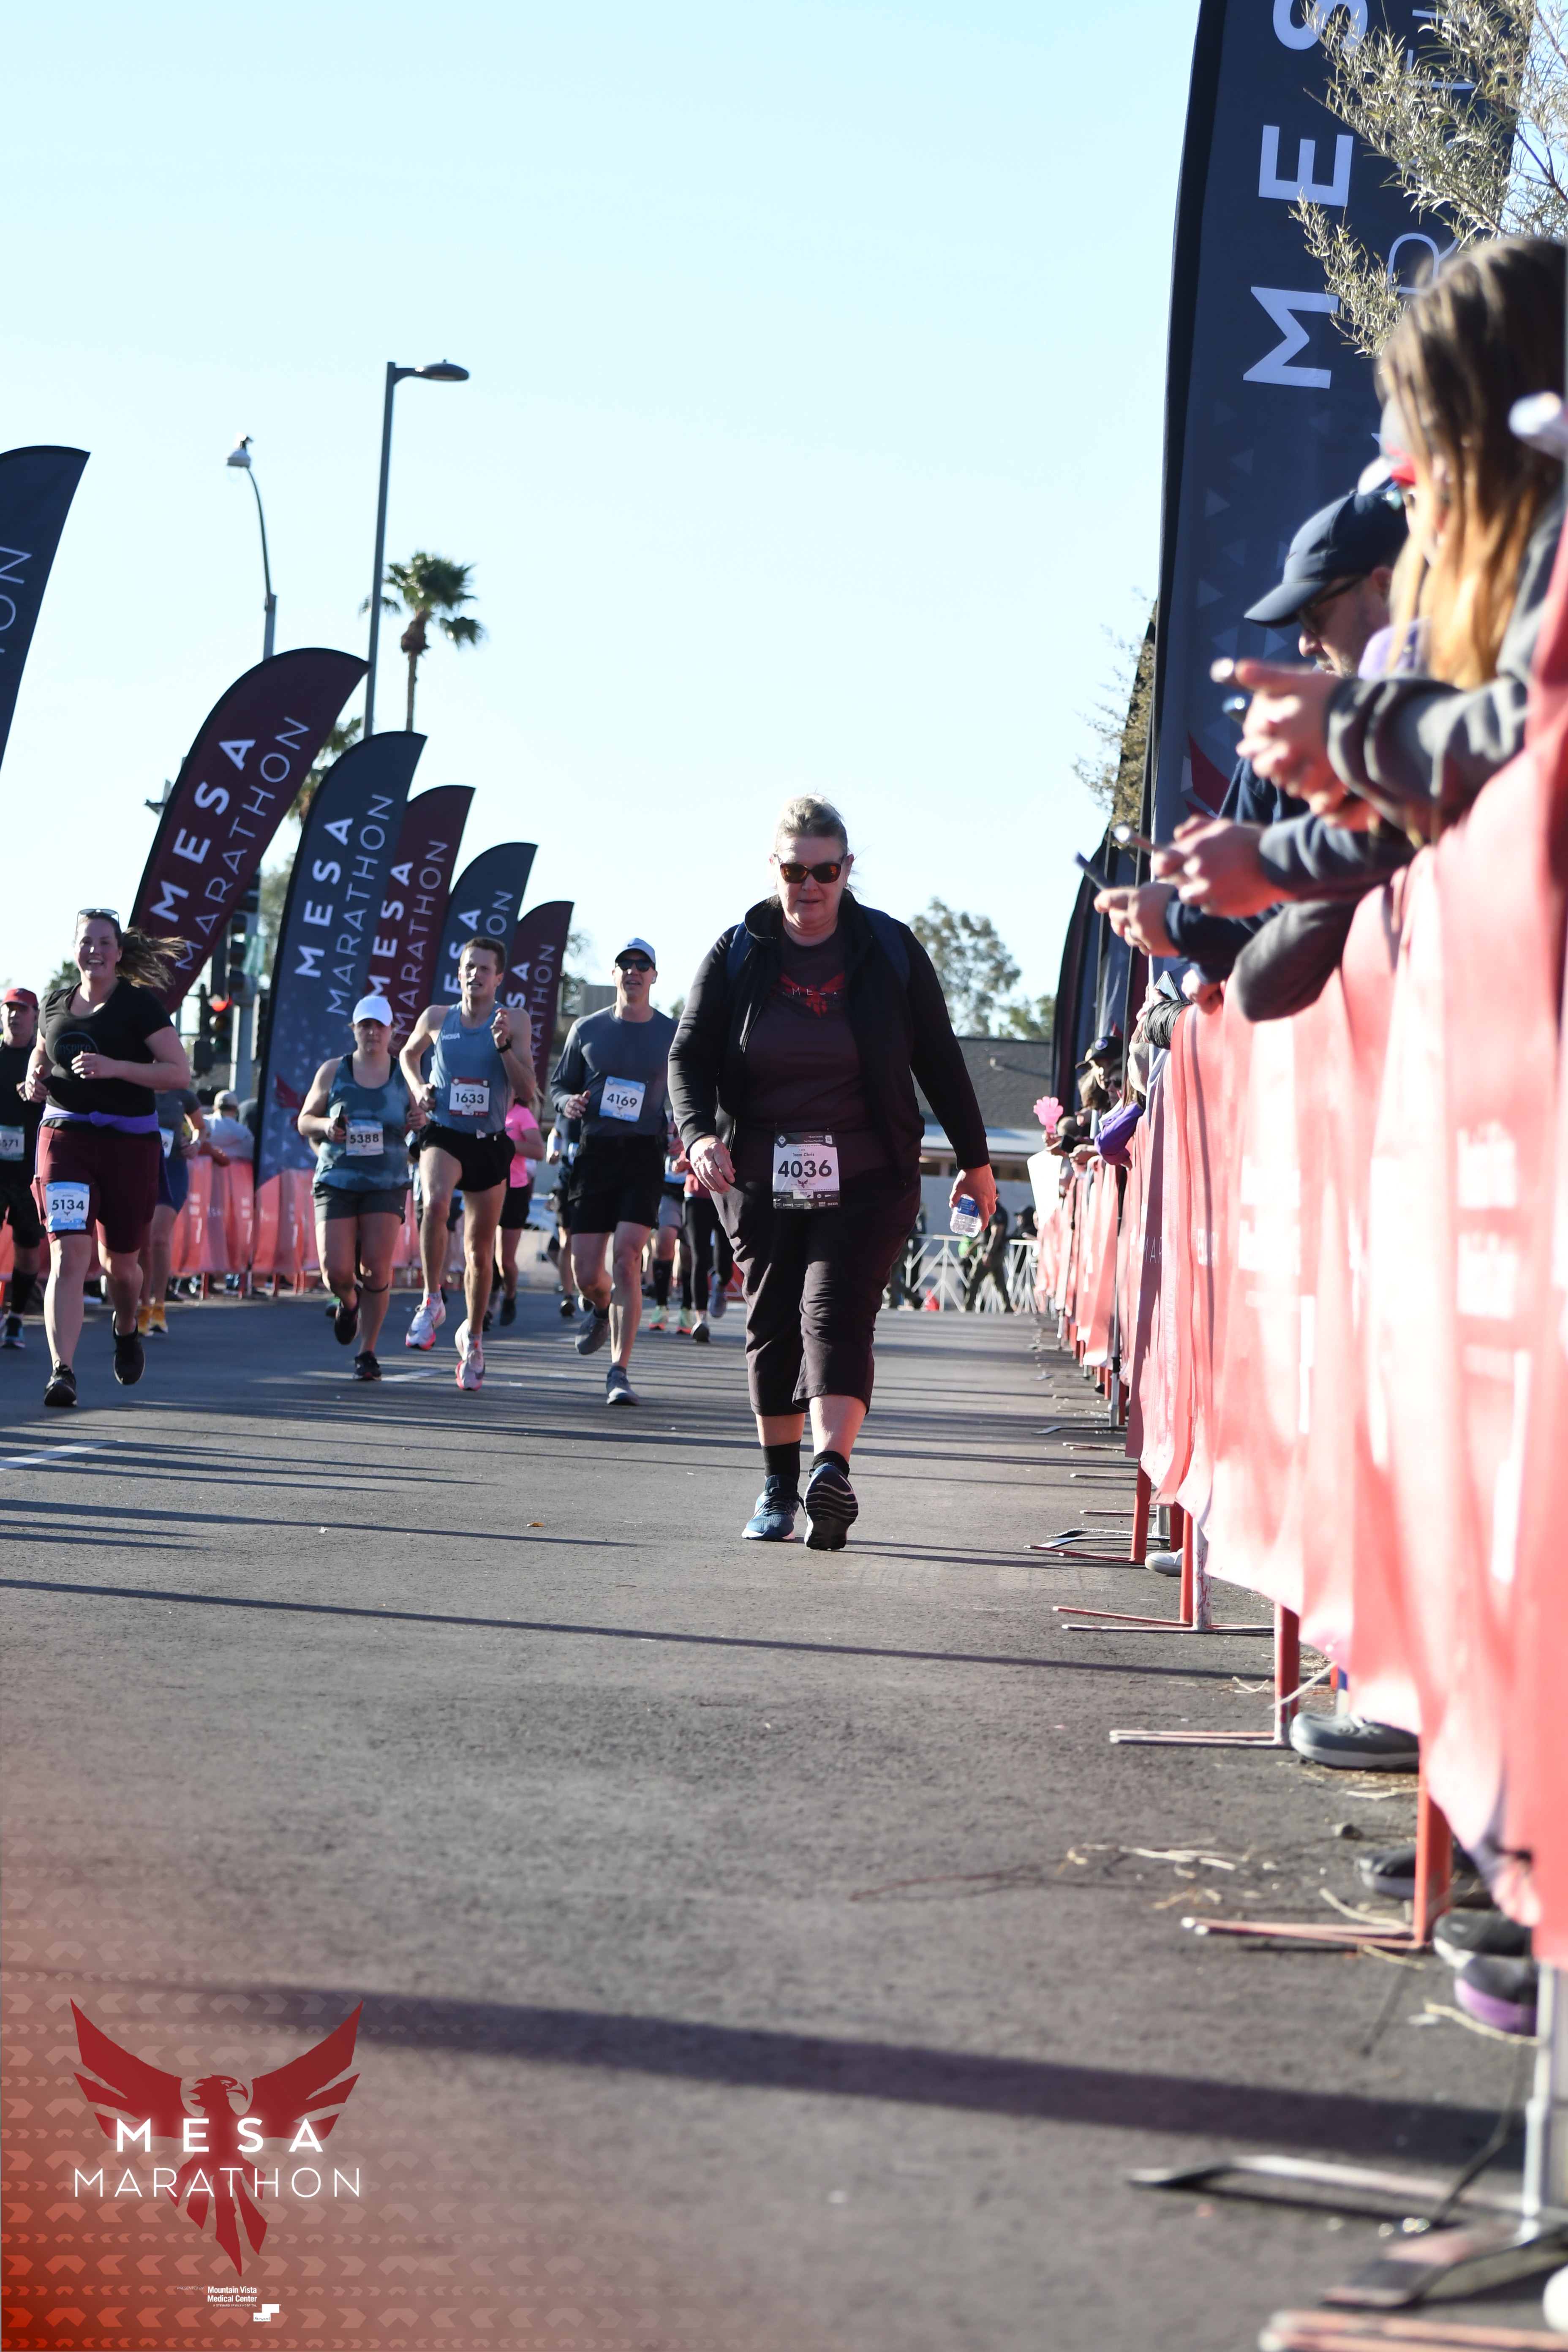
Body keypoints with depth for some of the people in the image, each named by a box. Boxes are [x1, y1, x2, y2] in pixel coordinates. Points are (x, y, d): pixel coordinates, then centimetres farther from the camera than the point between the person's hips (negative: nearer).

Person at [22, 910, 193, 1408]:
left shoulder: (139, 1003, -5)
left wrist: (115, 1067, -22)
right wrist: (35, 1081, 4)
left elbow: (180, 1072, -11)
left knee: (120, 1261, 13)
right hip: (65, 1138, 2)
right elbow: (41, 1054, 27)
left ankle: (126, 1332, 46)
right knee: (68, 1254, -16)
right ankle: (62, 1371, -22)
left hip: (129, 1143, -2)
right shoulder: (57, 1002, 8)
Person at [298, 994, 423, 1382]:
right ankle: (348, 1302, 28)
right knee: (336, 1271, -9)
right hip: (337, 1181, 0)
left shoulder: (404, 1076, 5)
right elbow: (304, 1121, 11)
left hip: (387, 1185, 0)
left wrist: (420, 1122, -9)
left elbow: (419, 1128, 15)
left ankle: (367, 1353, 3)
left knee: (376, 1269, -10)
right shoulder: (333, 1072, 4)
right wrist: (325, 1127, -11)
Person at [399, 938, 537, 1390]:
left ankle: (473, 1337, 32)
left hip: (489, 1144, 1)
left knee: (480, 1251, 10)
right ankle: (431, 1302, -21)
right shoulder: (436, 1018, 3)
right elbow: (409, 1054, 24)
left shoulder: (515, 1022, -2)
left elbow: (527, 1092, -8)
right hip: (443, 1136, -1)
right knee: (436, 1201, -34)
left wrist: (504, 1046, -20)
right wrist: (418, 1089, 5)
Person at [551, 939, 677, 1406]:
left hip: (644, 1155, -2)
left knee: (626, 1258, -16)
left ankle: (619, 1372, -11)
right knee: (585, 1273, 1)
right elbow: (559, 1083, 17)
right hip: (594, 1152, 2)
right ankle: (601, 1308, 40)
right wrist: (566, 1102, -6)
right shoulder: (587, 1030, 9)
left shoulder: (672, 1034, 7)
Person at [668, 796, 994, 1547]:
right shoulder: (736, 954, 2)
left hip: (866, 1178, -2)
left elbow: (939, 1060, 7)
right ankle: (778, 1486, 16)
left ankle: (832, 1472, -31)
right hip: (760, 1176, 2)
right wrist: (701, 1133, -21)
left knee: (836, 1311, -18)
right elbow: (690, 1055, -2)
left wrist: (974, 1160, 11)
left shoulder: (890, 949, 1)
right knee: (771, 1322, 6)